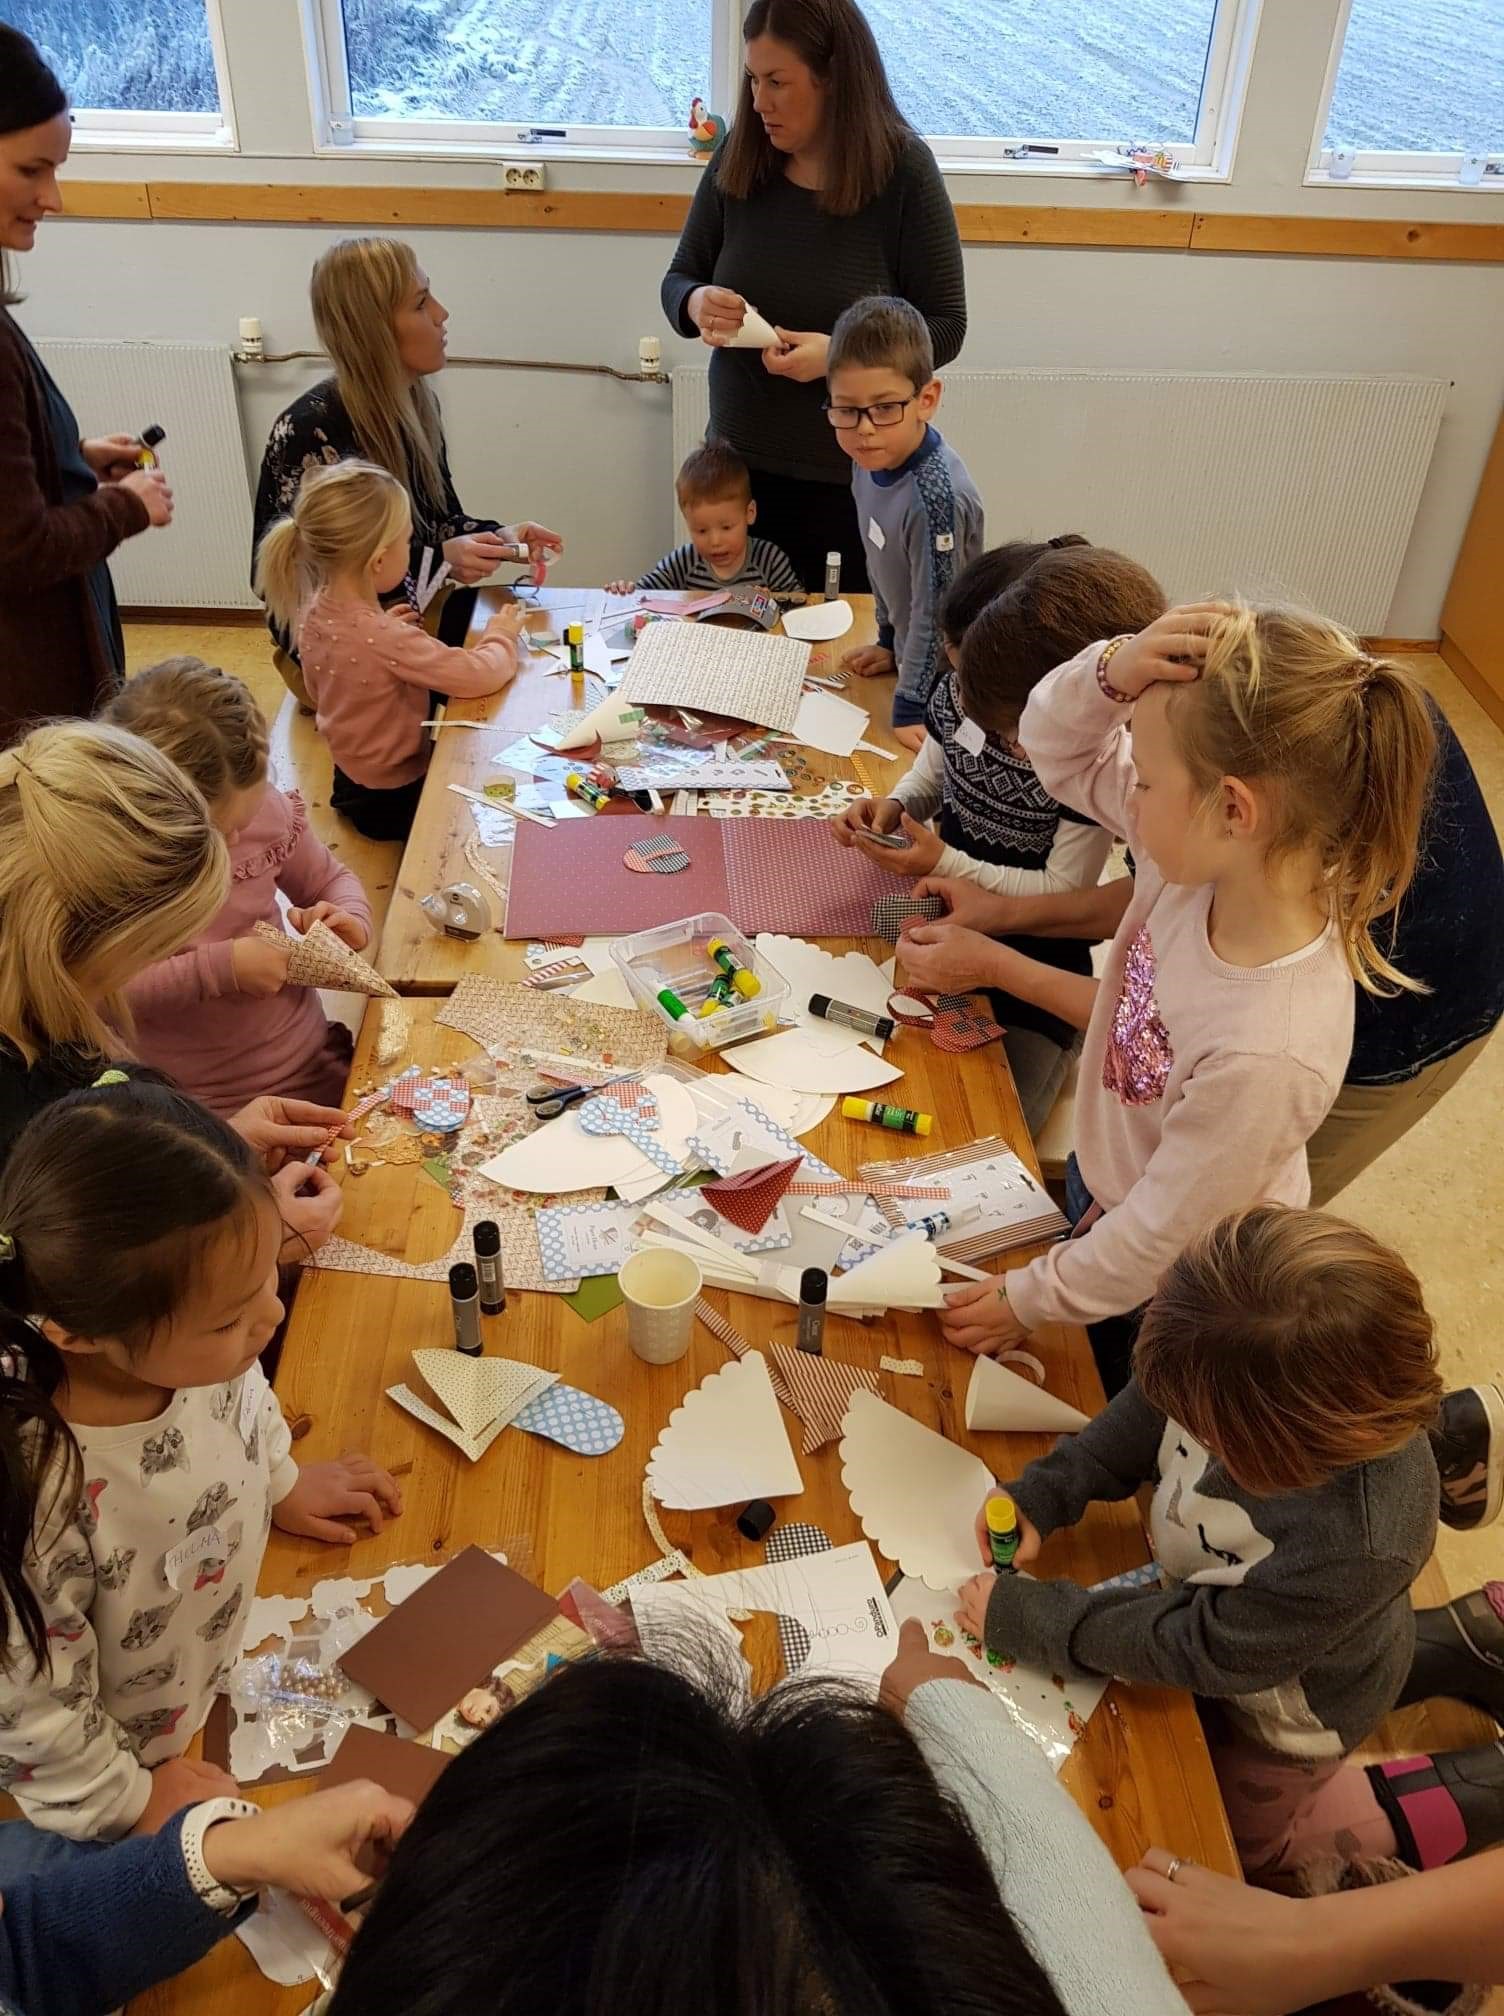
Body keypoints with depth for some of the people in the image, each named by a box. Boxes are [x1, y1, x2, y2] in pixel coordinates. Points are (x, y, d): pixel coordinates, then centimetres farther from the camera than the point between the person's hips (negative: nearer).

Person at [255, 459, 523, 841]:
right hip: (397, 797, -8)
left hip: (353, 781, 8)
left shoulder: (314, 610, -7)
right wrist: (501, 635, -10)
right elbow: (480, 676, -31)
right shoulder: (386, 638, -33)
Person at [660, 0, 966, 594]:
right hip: (739, 464, 3)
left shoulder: (903, 169, -9)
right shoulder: (737, 160, 0)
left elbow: (944, 327, -7)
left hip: (854, 477, -3)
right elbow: (678, 280, 10)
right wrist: (695, 304, -16)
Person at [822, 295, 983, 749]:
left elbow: (935, 610, -26)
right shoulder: (871, 463, -5)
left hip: (949, 677, -8)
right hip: (913, 653, 8)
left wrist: (909, 707, -20)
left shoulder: (936, 494, -32)